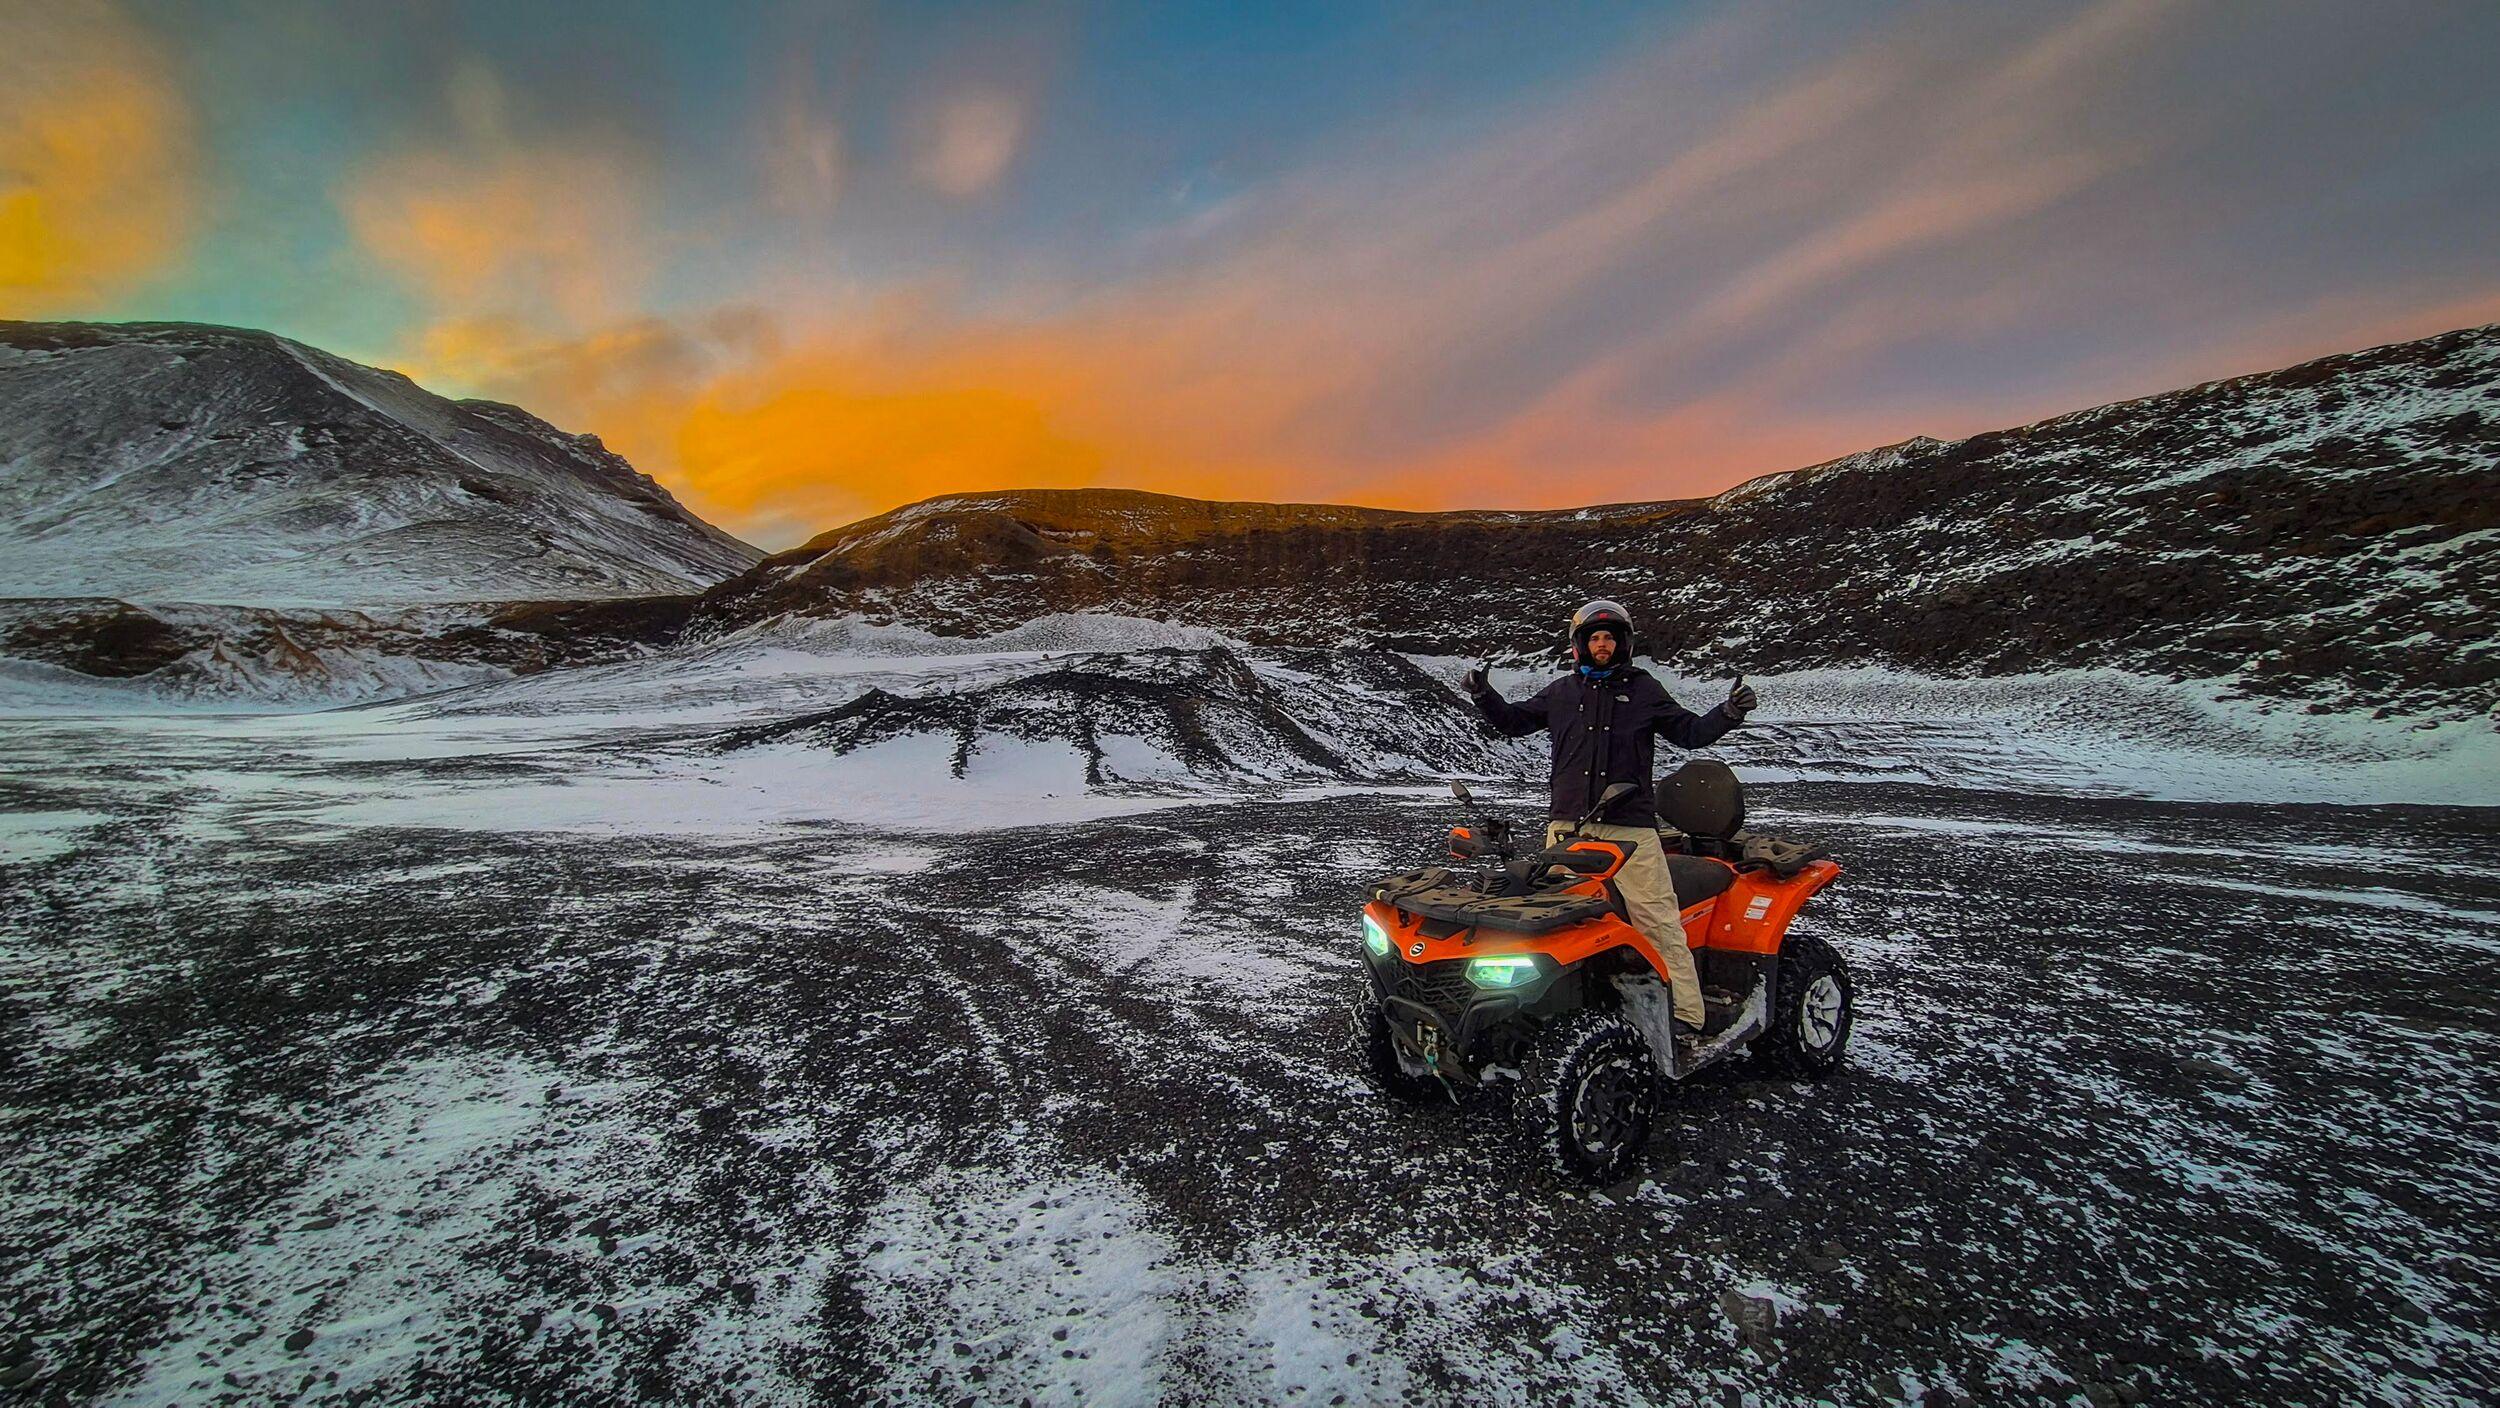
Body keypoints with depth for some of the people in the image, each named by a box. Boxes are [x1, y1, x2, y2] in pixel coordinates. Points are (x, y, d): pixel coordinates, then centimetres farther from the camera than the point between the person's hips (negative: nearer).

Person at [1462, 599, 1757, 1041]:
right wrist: (1485, 696, 7)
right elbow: (1514, 721, 23)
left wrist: (1729, 713, -5)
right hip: (1568, 826, 3)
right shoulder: (1561, 692, 15)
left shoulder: (1644, 689, 11)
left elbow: (1690, 732, 11)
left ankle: (1685, 1013, -4)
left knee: (1657, 919, -8)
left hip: (1630, 826, -2)